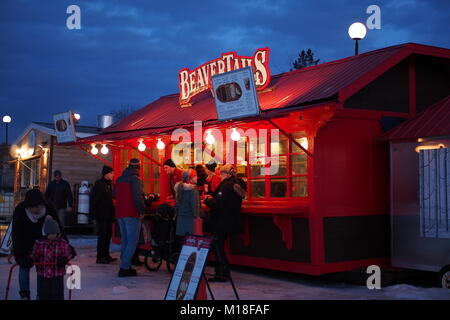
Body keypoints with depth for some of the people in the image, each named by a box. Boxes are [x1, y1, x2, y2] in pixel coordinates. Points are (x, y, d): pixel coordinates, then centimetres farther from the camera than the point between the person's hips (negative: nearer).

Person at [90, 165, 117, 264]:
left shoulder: (109, 184, 16)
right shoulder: (99, 184, -11)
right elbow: (93, 200, -15)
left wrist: (112, 213, 15)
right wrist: (95, 214, -19)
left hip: (108, 215, 9)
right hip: (101, 215, -9)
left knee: (108, 234, 13)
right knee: (102, 235, -7)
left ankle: (106, 255, 22)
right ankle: (100, 257, -2)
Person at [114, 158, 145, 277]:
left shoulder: (119, 179, 13)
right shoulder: (135, 179, -12)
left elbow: (115, 195, 20)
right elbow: (137, 197, -20)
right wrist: (142, 210, -11)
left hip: (120, 214, 8)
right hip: (132, 214, -8)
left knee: (124, 240, 16)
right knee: (132, 241, -5)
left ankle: (125, 265, 20)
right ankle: (125, 268, -10)